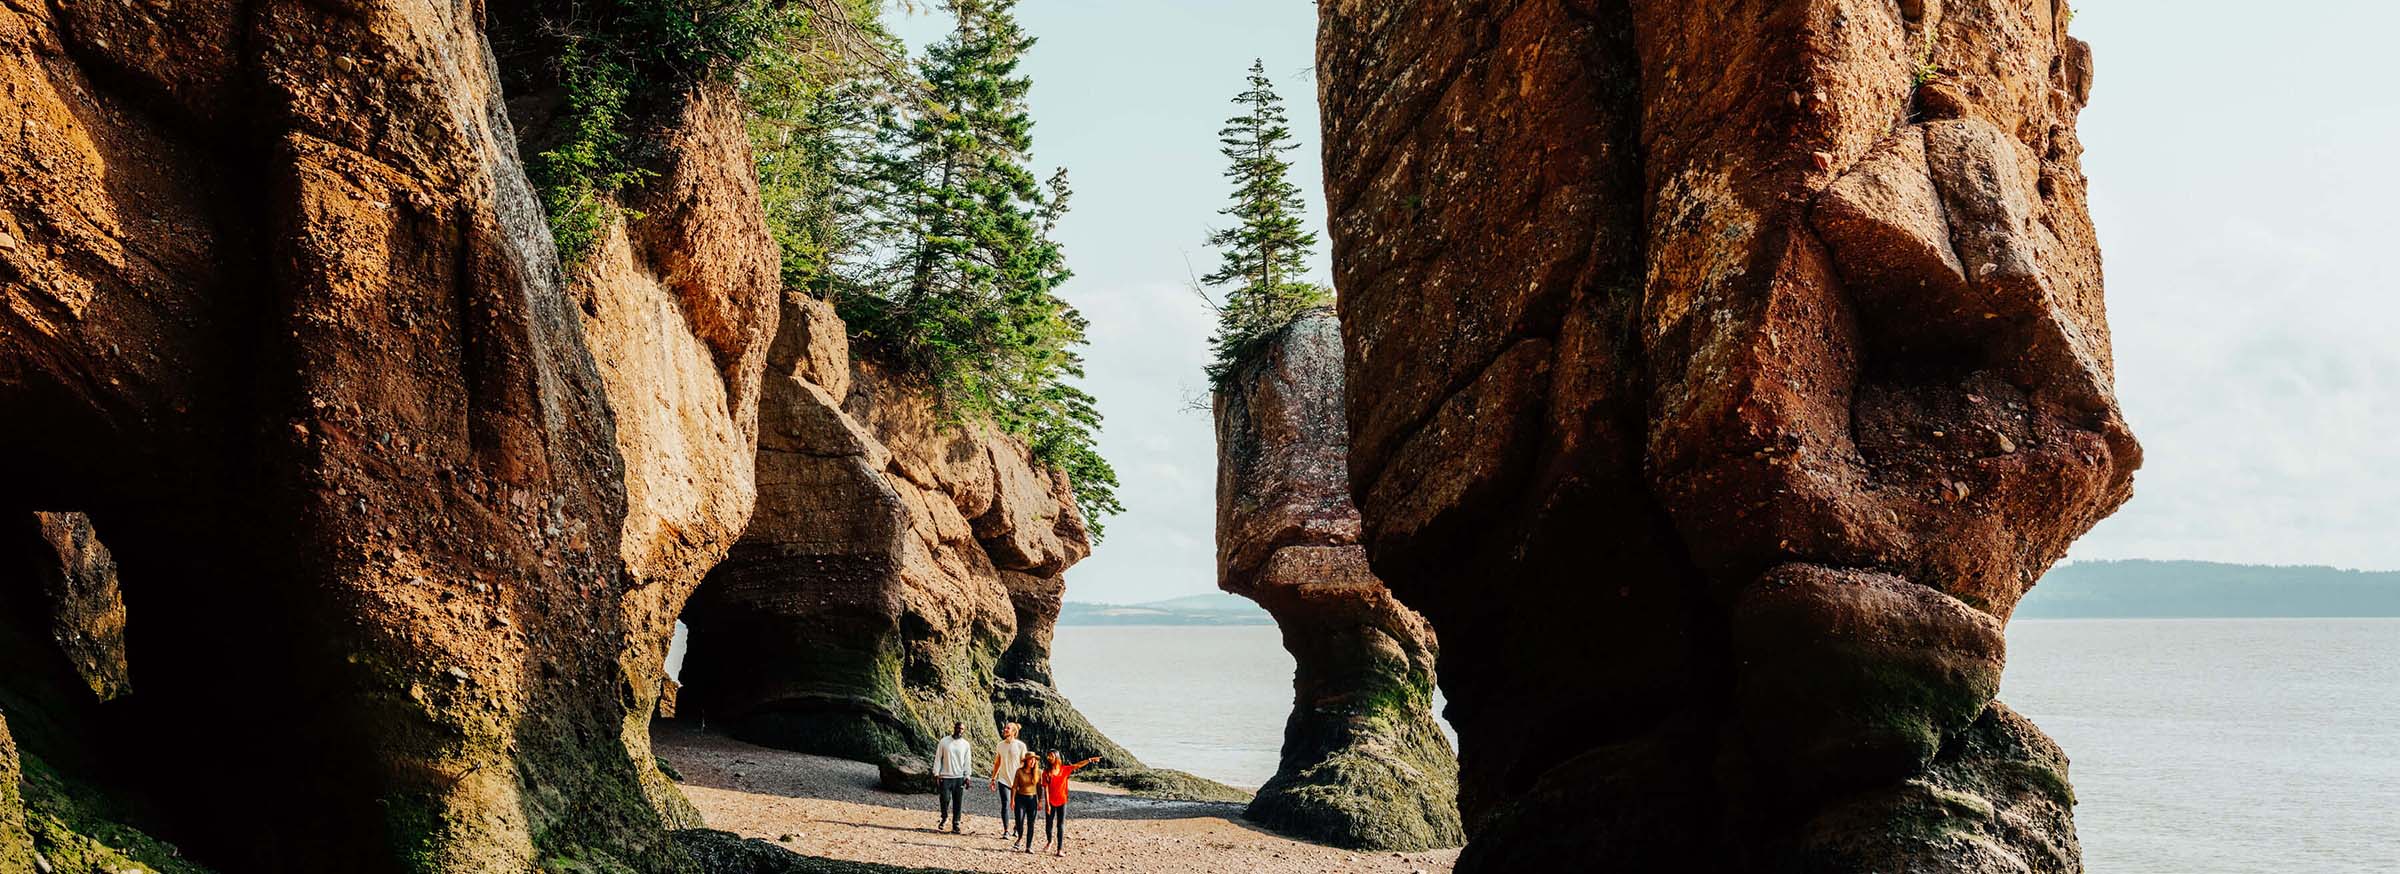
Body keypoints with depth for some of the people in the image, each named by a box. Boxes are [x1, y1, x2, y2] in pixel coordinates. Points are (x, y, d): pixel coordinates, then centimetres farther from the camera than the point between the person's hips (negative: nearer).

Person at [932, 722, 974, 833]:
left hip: (959, 777, 1)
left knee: (958, 802, 1)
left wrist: (967, 776, 1)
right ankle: (944, 818, 21)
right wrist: (936, 773, -3)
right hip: (945, 777, -1)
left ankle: (956, 824, 8)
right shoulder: (944, 741, 2)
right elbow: (938, 758, 3)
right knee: (945, 799, -5)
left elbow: (967, 762, 8)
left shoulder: (966, 744, 7)